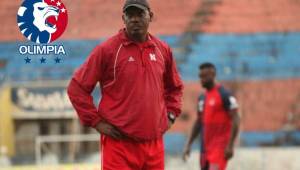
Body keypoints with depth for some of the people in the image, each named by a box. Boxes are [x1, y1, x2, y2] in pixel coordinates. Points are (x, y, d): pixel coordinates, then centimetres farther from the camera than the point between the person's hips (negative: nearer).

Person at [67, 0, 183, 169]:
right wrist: (96, 122, -6)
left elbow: (175, 87, 27)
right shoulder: (107, 49, -4)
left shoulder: (163, 50, 10)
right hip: (120, 144, -5)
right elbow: (77, 88, -3)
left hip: (154, 144, 5)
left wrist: (170, 115, 13)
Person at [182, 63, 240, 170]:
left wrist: (230, 146, -19)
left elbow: (235, 120, -14)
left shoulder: (224, 95, -10)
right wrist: (188, 145, 16)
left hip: (220, 146, -8)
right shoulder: (202, 98, 14)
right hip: (205, 147, 8)